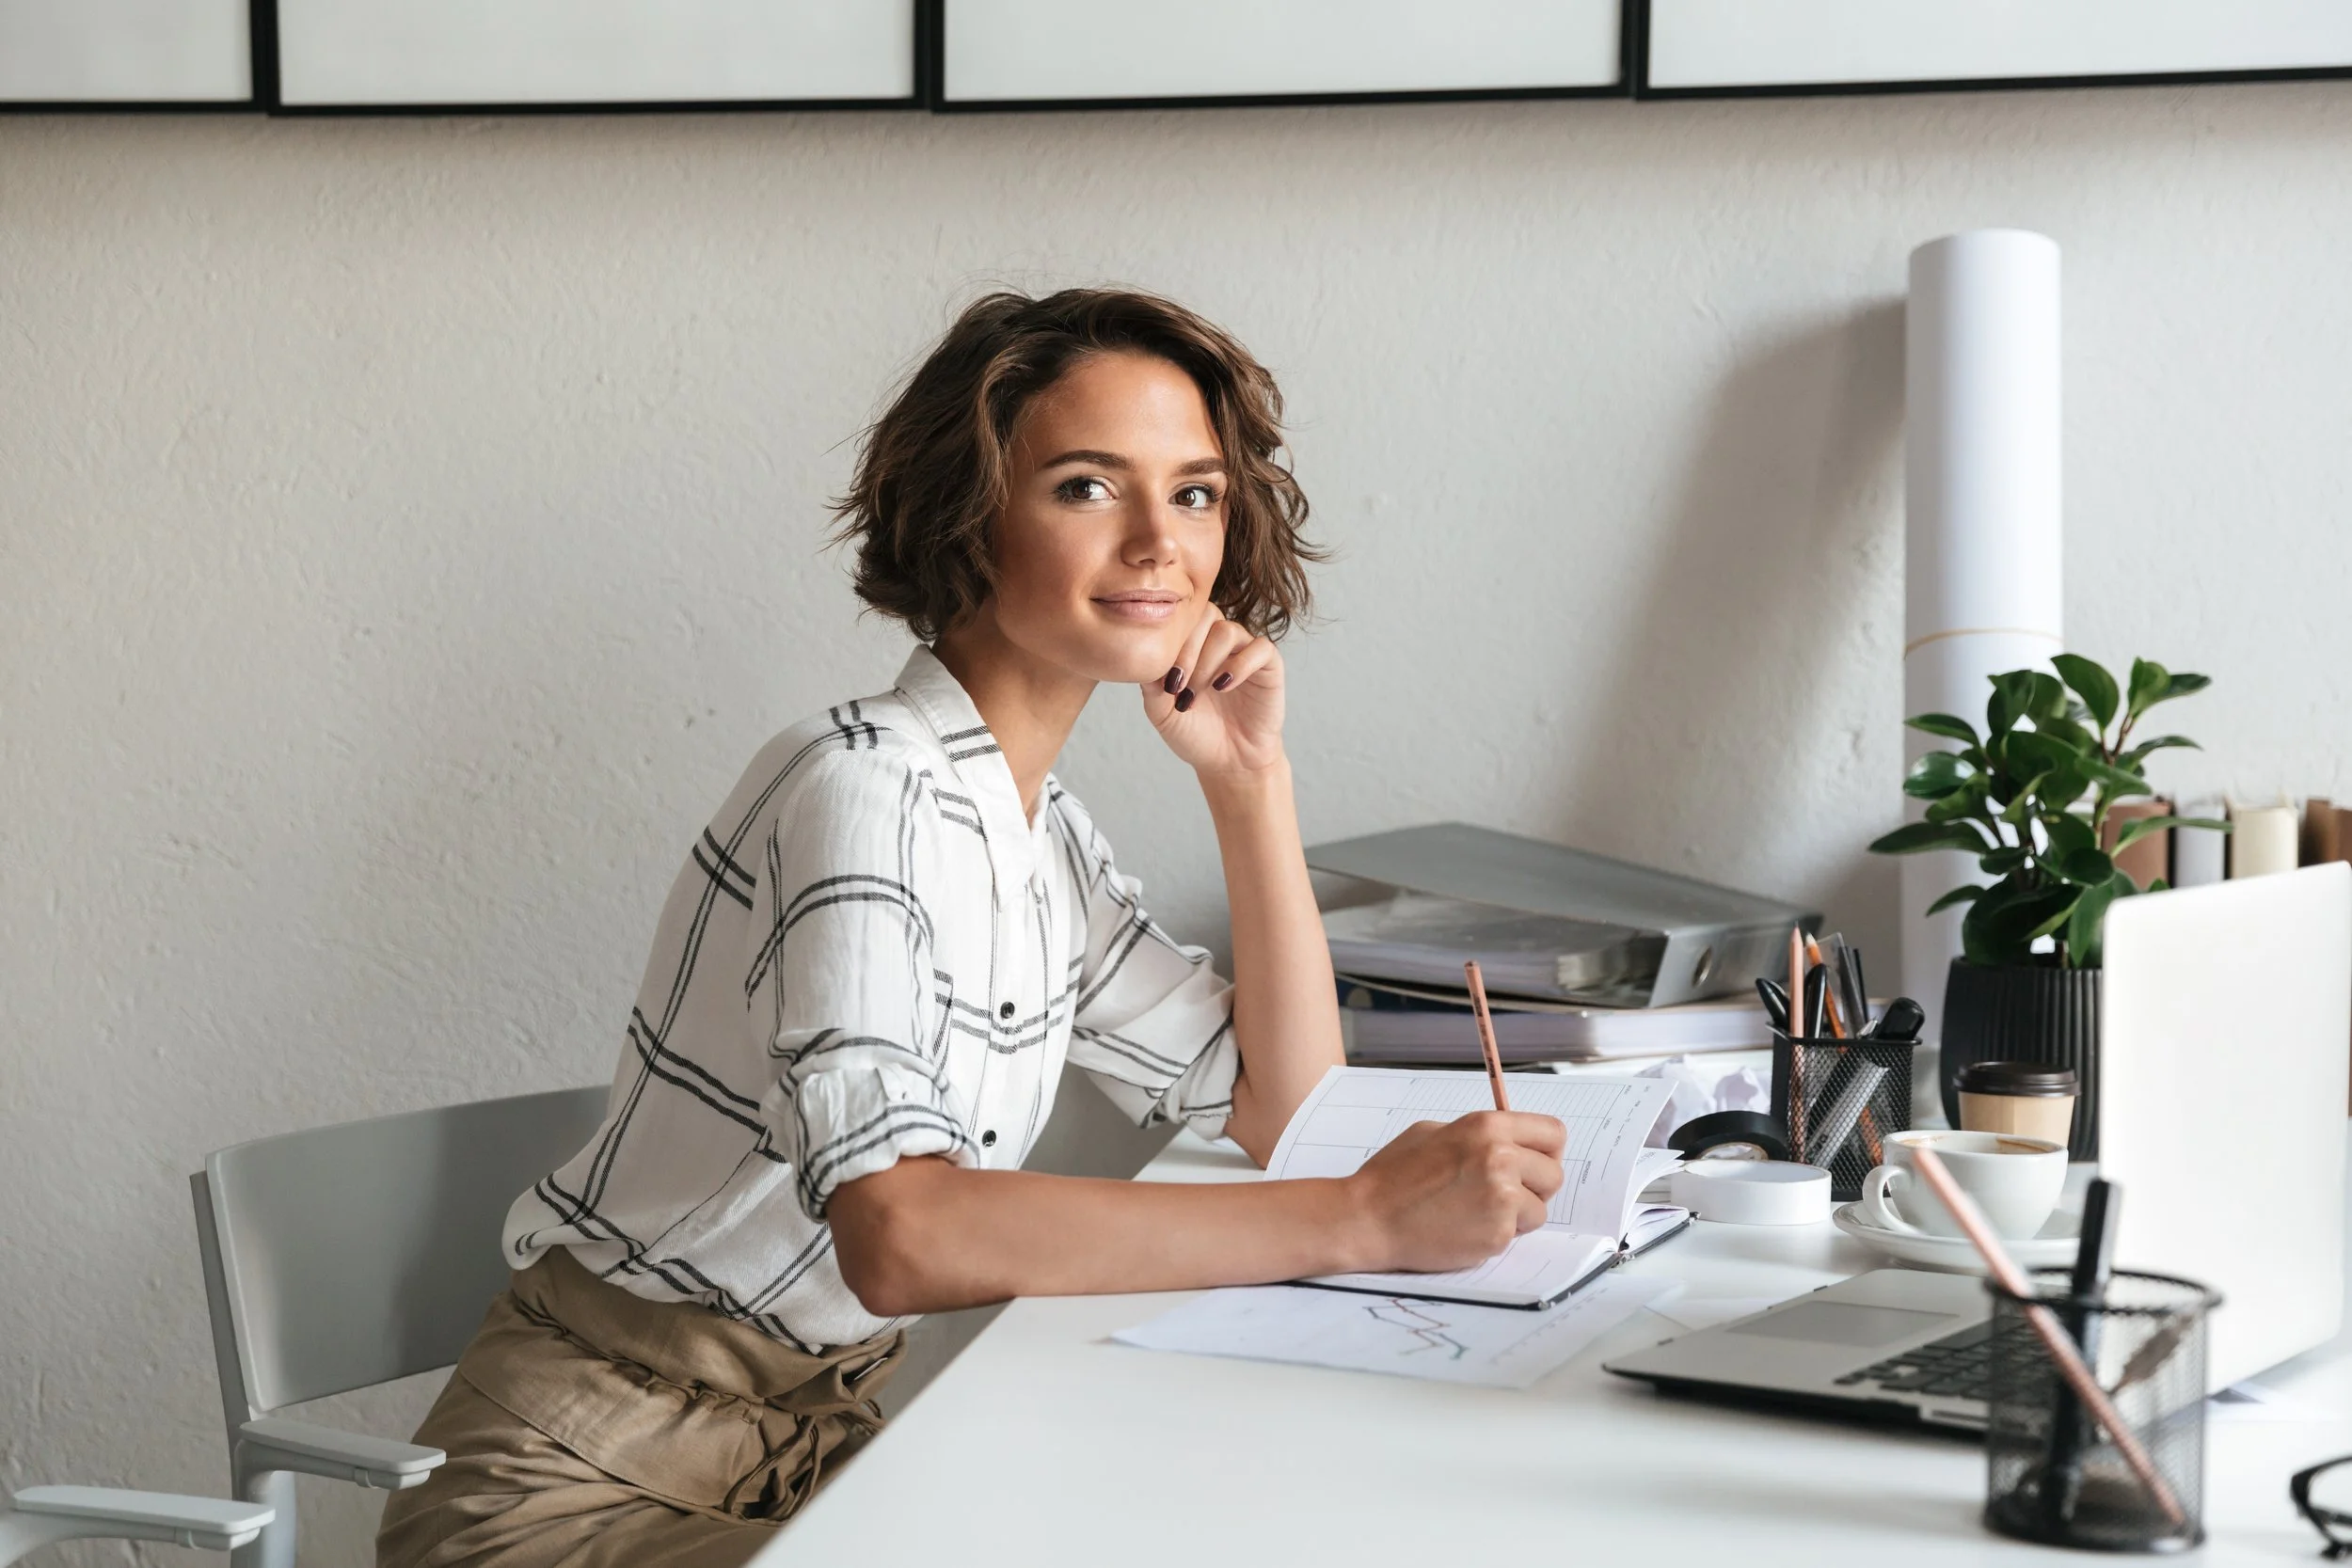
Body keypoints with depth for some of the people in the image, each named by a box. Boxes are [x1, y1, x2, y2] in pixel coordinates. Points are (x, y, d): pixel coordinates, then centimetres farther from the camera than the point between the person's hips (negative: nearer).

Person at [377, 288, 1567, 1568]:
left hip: (821, 1435, 9)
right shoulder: (865, 787, -22)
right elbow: (899, 1234, -36)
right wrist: (1366, 1217, -37)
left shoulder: (1046, 836, 8)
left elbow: (1283, 1112, 10)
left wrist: (1249, 779, 0)